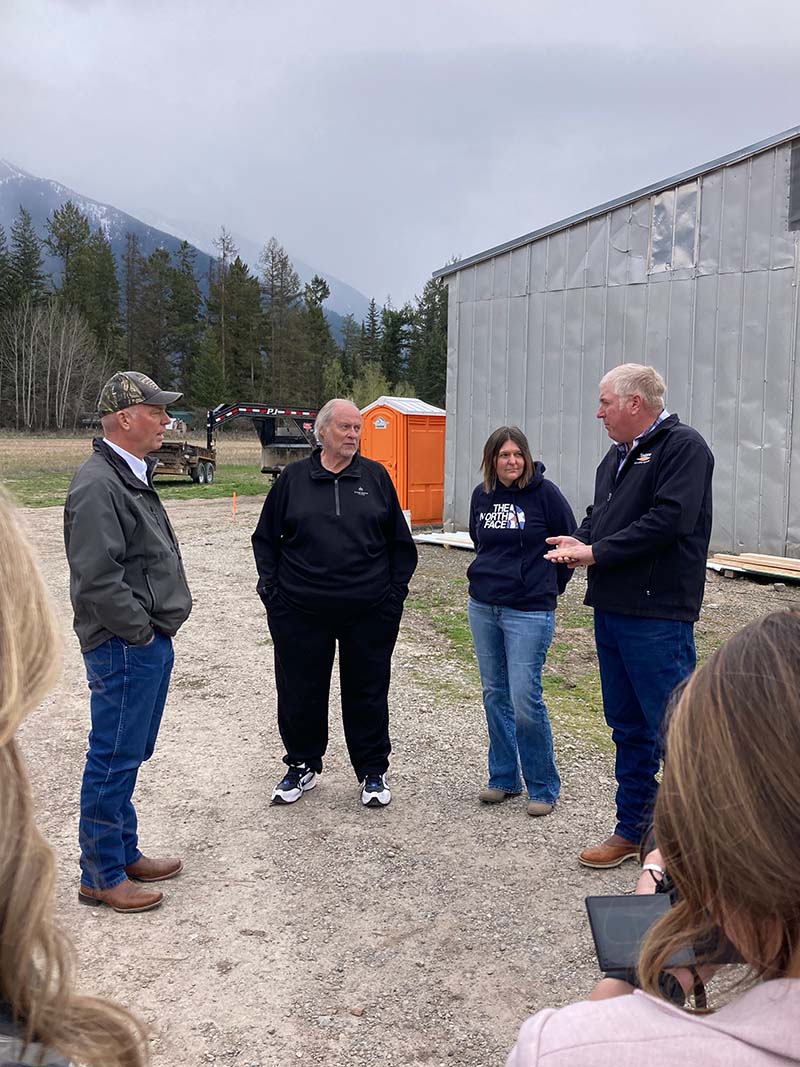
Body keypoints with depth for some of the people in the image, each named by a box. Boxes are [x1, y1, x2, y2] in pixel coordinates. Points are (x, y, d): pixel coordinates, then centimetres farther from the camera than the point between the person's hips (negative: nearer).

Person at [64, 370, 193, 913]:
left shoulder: (132, 476, 14)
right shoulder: (98, 485, -19)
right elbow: (96, 579, -26)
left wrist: (159, 628, 14)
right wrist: (141, 631, -16)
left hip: (150, 644, 10)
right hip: (125, 649, -10)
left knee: (128, 758, 19)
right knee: (114, 762, 2)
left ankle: (126, 853, 33)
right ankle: (102, 876, 16)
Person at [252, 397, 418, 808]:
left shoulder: (376, 477, 4)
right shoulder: (294, 478, 4)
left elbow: (399, 540, 9)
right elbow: (266, 537, 10)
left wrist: (395, 590, 3)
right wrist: (271, 586, 1)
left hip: (368, 612, 0)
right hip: (300, 611, 1)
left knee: (368, 693, 9)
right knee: (300, 693, 10)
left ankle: (373, 771, 25)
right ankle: (302, 766, 30)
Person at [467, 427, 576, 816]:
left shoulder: (544, 492, -9)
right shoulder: (481, 495, 6)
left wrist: (550, 585, 6)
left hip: (529, 611, -5)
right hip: (483, 607, 6)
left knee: (525, 700, -8)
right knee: (494, 695, 11)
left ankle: (543, 787, 9)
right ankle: (503, 777, 25)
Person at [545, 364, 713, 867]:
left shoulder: (683, 447, -10)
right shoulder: (617, 456, 18)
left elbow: (669, 520, -21)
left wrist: (597, 552, -15)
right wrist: (579, 539, 0)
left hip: (658, 617, -9)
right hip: (611, 611, 9)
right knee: (628, 728, 16)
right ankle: (632, 830, 28)